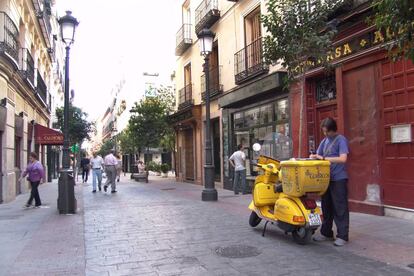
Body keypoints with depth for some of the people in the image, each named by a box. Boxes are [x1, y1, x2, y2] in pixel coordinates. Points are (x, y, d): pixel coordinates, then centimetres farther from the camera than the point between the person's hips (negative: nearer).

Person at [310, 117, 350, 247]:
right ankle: (326, 232, 23)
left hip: (339, 179, -7)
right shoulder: (324, 141, 13)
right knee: (326, 207, 13)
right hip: (326, 178, 7)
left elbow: (343, 159, -17)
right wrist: (314, 157, -6)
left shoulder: (341, 140, -7)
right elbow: (318, 155, 17)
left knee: (340, 208, -2)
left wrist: (324, 158, -21)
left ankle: (342, 236, 6)